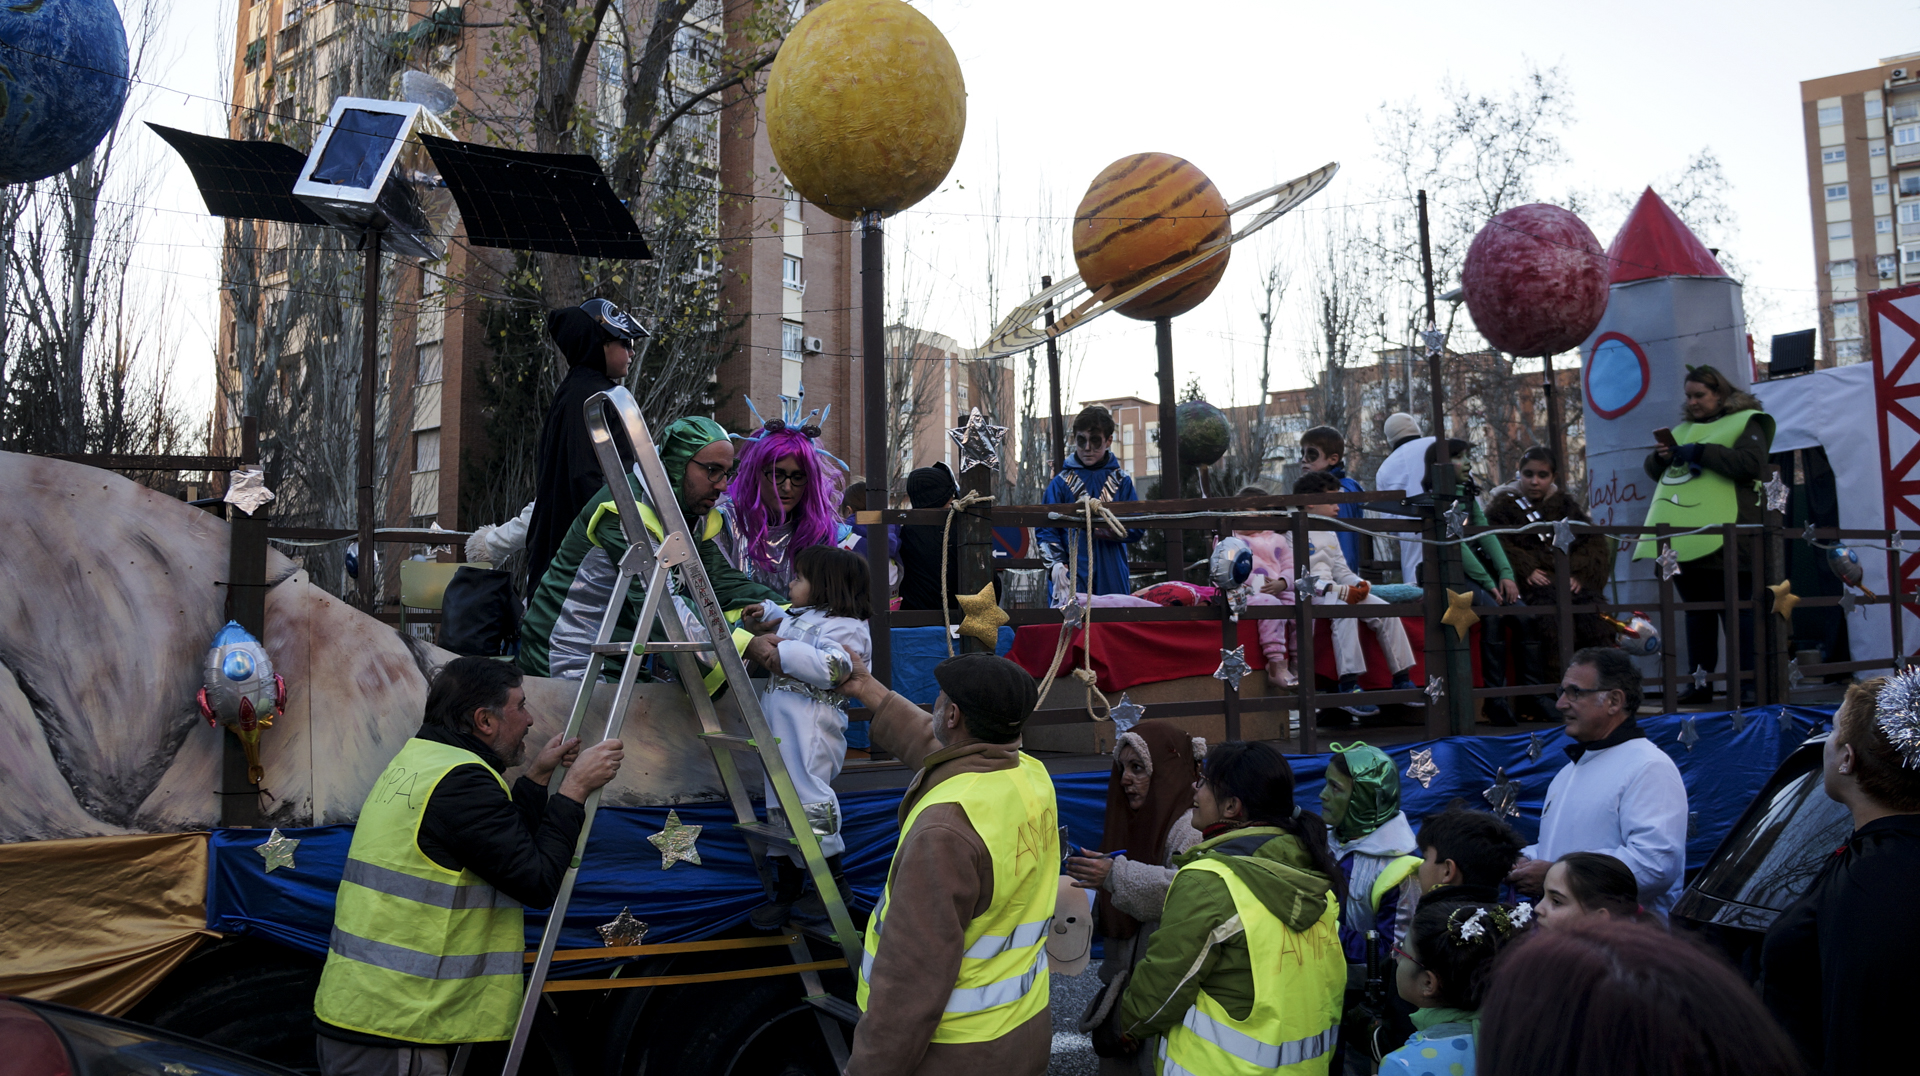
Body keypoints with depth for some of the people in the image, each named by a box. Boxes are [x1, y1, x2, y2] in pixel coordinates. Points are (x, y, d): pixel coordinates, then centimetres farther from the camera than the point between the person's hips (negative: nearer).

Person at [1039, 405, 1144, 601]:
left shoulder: (1121, 480, 9)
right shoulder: (1061, 483, 7)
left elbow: (1136, 529, 1)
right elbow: (1046, 530, 1)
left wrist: (1099, 526, -14)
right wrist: (1056, 565, -15)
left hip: (1113, 580, 1)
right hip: (1071, 581, -1)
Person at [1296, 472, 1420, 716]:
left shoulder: (1328, 533, 24)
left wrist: (1358, 584, -2)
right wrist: (1337, 590, -24)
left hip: (1335, 591, 9)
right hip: (1308, 593, -9)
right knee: (1344, 610, -37)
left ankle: (1402, 680, -3)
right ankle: (1348, 688, -40)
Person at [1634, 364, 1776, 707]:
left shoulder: (1745, 422, 2)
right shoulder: (1684, 429, 23)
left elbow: (1752, 464, -14)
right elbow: (1654, 472, 26)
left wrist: (1702, 452, -15)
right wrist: (1659, 457, 3)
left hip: (1723, 540, -7)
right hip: (1685, 538, 7)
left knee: (1736, 611, -6)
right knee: (1696, 613, 10)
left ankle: (1748, 685, -3)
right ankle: (1699, 684, 15)